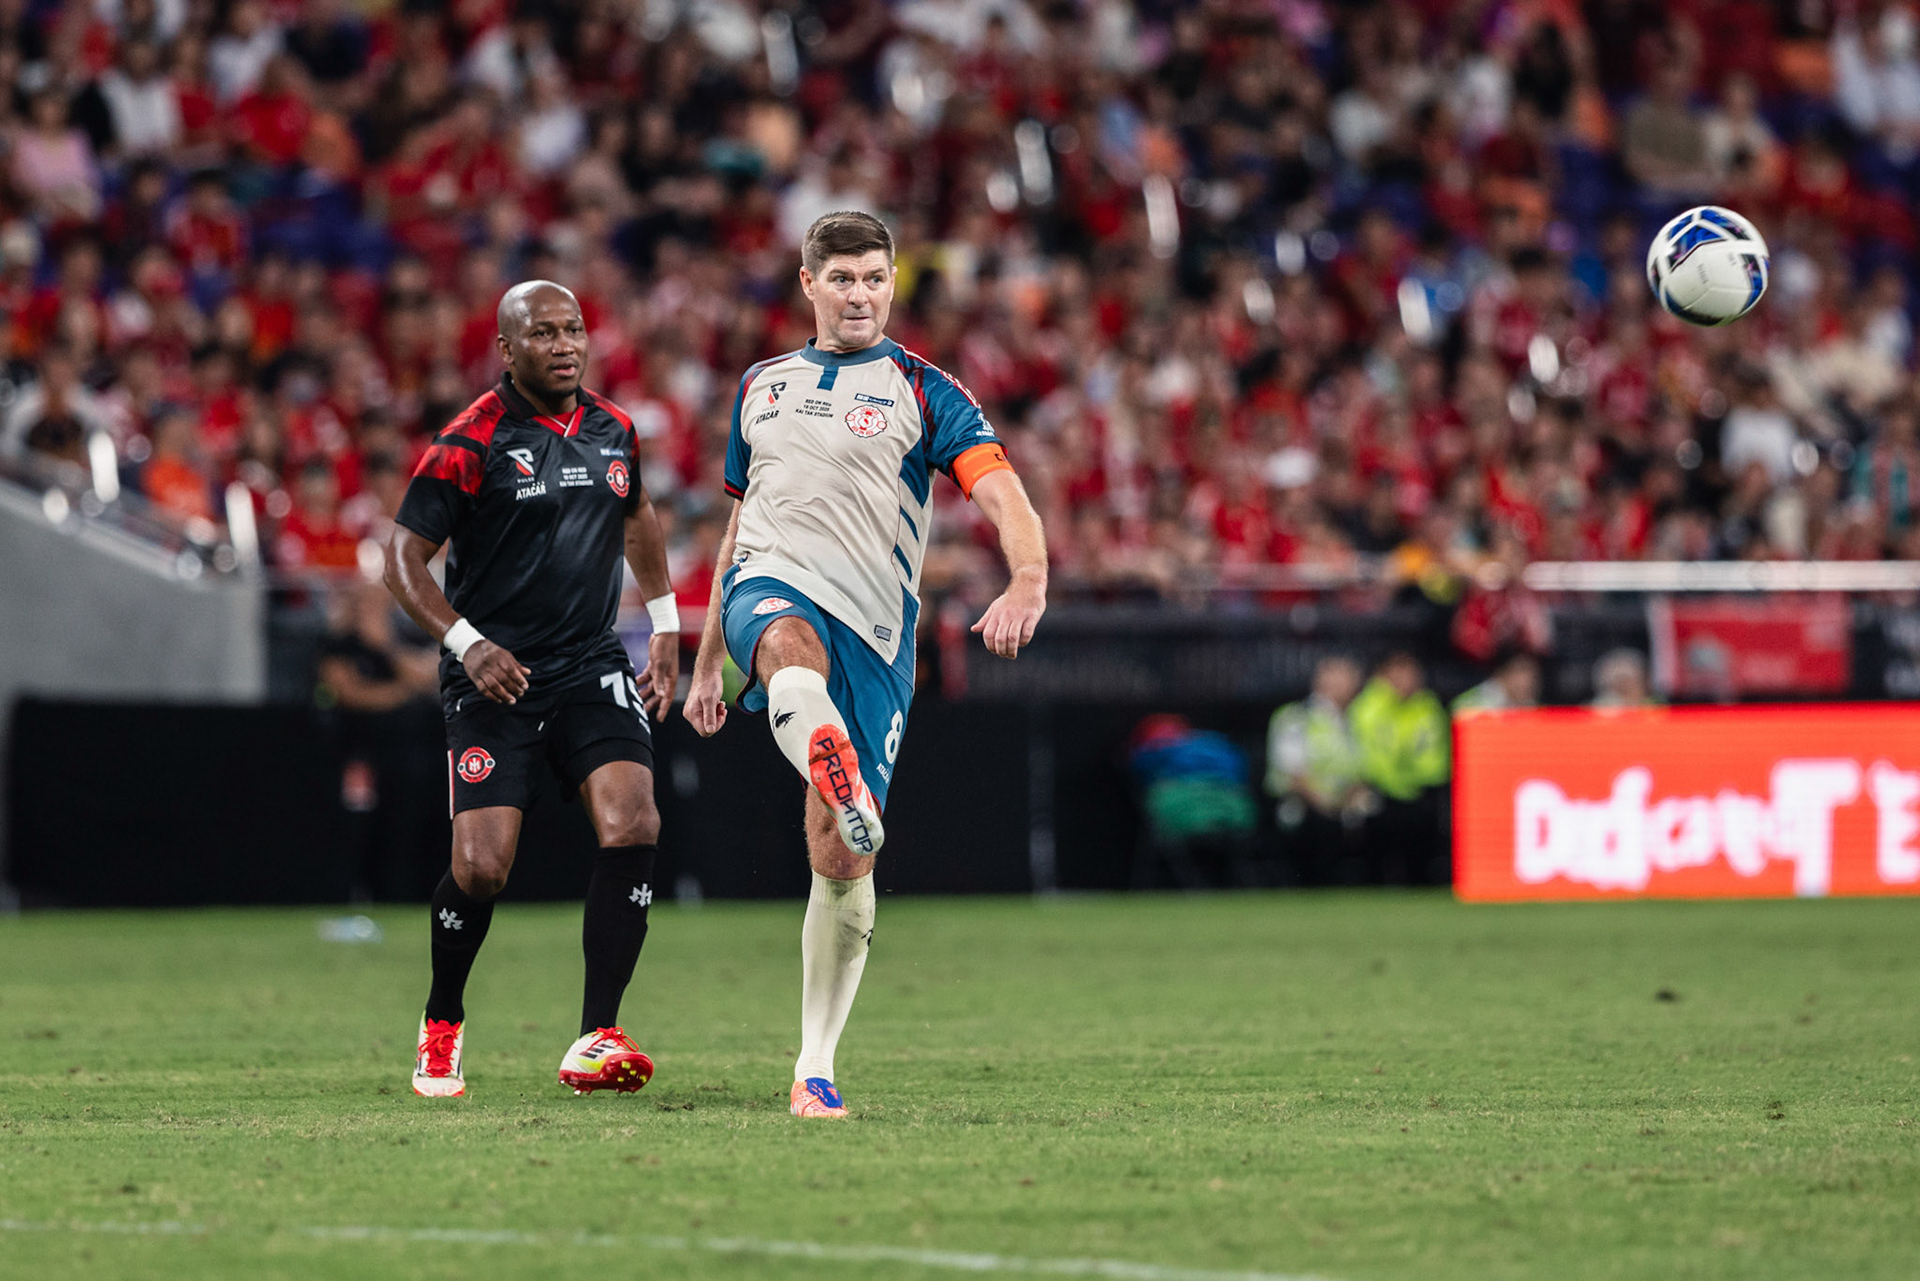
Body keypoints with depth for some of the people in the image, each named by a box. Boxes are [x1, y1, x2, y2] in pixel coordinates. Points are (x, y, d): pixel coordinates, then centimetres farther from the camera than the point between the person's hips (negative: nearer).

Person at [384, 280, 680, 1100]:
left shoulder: (613, 432, 9)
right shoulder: (471, 443, -9)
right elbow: (403, 558, -9)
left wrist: (665, 625, 24)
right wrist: (467, 644, -21)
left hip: (593, 665, 4)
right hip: (496, 679, -4)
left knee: (633, 824, -18)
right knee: (482, 868, -12)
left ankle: (595, 1040, -14)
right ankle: (441, 1025, 18)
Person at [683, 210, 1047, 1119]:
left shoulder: (922, 392, 6)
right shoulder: (762, 387, 19)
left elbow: (1002, 494, -9)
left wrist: (1027, 583, -30)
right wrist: (706, 662, 27)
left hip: (873, 626, -1)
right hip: (773, 588, 1)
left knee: (843, 861, -3)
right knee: (792, 652, -40)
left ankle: (814, 1069, 8)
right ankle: (840, 783, -70)